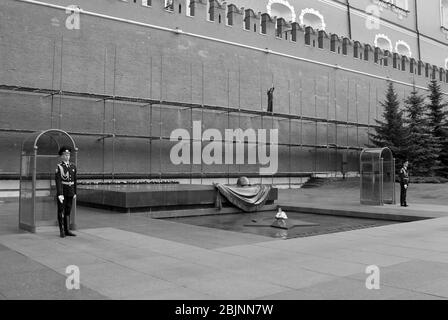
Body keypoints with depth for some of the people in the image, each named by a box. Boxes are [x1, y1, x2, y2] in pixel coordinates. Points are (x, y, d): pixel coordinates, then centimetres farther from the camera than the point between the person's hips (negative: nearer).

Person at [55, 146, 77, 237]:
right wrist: (60, 194, -23)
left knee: (68, 211, 9)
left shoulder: (73, 166, 8)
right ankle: (62, 231, 10)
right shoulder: (59, 167, -9)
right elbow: (58, 181, -16)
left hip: (70, 193, 5)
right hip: (61, 192, -5)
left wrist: (75, 193, 10)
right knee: (61, 211, 2)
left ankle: (67, 230, 13)